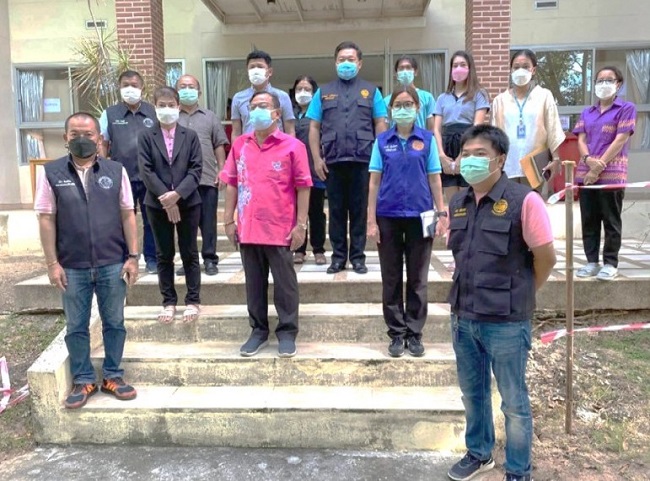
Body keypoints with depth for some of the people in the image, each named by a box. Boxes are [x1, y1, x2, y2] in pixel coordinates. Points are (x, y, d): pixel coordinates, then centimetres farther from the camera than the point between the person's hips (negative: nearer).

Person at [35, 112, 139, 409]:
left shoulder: (116, 171, 1)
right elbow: (46, 220, -1)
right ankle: (83, 380, 26)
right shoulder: (51, 173, -1)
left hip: (113, 264, 1)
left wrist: (133, 257, -2)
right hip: (72, 266, 0)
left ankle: (112, 376, 26)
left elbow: (127, 215, 2)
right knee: (76, 327, 10)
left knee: (114, 322, 11)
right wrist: (53, 264, -5)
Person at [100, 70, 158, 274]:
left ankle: (152, 259, 18)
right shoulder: (110, 114, 6)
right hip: (122, 178, 0)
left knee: (151, 220, 8)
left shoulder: (153, 112, 6)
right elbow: (103, 144, 6)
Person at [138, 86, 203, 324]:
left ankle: (193, 301, 15)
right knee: (164, 255, 8)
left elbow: (196, 169, -5)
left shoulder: (190, 136, 4)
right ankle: (169, 302, 17)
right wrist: (165, 197, -15)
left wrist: (177, 194, -17)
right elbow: (146, 171, -4)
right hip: (158, 204, 1)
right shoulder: (146, 138, 4)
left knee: (189, 253, 6)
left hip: (188, 202, -1)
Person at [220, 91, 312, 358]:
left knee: (285, 284, 7)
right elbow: (232, 184, 10)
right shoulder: (239, 145, 7)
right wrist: (229, 220, 7)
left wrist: (301, 225, -9)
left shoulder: (292, 146, -5)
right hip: (248, 229, 4)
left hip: (280, 229, -4)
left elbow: (302, 187, -6)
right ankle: (258, 330, 28)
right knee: (254, 284, 14)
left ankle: (287, 332, 20)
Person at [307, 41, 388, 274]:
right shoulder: (323, 92, 13)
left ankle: (358, 257, 13)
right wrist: (317, 159, 1)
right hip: (333, 161, 1)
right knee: (336, 210, 6)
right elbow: (314, 128, 10)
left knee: (360, 210, 4)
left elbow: (380, 125, 7)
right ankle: (338, 256, 15)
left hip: (362, 160, -1)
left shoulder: (371, 91, 10)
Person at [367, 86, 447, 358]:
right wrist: (371, 220, -2)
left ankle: (414, 333, 18)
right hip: (388, 217, 1)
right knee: (391, 279, 7)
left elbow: (434, 179, 5)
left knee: (417, 278, 7)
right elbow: (374, 181, 2)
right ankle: (396, 334, 18)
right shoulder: (382, 141, 4)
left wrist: (442, 214, -1)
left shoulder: (427, 139, 4)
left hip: (419, 216, 0)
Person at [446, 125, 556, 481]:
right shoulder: (457, 205, 4)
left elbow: (546, 258, -8)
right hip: (463, 318, 6)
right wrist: (470, 293, 9)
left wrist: (519, 296, 3)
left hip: (506, 323, -6)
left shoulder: (524, 201, -14)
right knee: (472, 393, 21)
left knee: (514, 402, 10)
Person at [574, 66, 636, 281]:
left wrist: (599, 166, -12)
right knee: (589, 220, 7)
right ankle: (592, 261, 15)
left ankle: (610, 263, 8)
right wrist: (588, 160, -12)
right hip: (585, 173, 5)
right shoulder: (587, 112, 17)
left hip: (611, 174, -5)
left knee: (611, 221, 1)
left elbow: (620, 140, -7)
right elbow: (581, 140, 8)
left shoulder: (626, 108, 2)